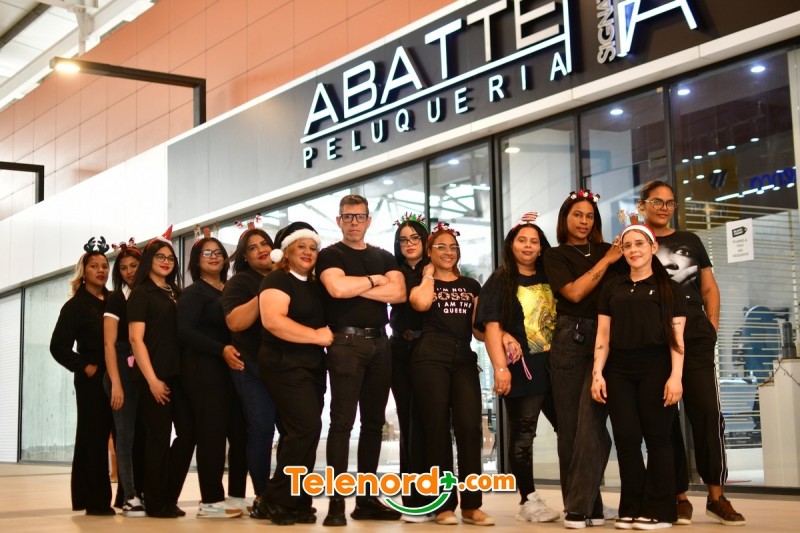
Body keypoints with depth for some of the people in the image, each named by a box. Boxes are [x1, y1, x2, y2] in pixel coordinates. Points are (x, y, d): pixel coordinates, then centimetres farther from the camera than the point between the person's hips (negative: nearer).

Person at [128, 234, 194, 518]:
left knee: (188, 431, 2)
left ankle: (169, 497, 15)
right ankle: (155, 503, 9)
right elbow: (136, 338, -10)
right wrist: (152, 379, -16)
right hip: (154, 375, -6)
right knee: (159, 436, -2)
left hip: (177, 372, 6)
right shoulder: (141, 293, -2)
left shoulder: (175, 293, 16)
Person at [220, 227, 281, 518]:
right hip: (253, 366, -4)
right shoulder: (240, 281, 1)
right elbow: (235, 322, -14)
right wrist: (263, 296, -19)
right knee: (261, 428, -6)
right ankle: (262, 497, 2)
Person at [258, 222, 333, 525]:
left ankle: (295, 502, 12)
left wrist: (329, 336, 10)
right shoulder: (277, 280, -8)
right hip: (285, 364, -9)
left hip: (311, 366, 9)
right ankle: (279, 498, -8)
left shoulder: (314, 285, 17)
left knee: (299, 432, 8)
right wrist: (315, 335, -21)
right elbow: (272, 320, -23)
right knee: (307, 427, -17)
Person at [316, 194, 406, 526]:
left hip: (379, 342, 5)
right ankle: (336, 502, -8)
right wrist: (374, 280, -3)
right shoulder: (329, 255, 3)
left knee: (374, 422, 8)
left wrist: (355, 287, -8)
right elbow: (337, 288, -18)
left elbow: (398, 293, -2)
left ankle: (366, 499, 15)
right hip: (346, 342, -5)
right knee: (342, 422, -9)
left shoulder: (384, 257, 16)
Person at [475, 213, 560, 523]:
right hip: (522, 368, -5)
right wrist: (501, 368, -17)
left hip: (555, 365, 5)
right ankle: (528, 500, 5)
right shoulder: (501, 281, 0)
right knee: (522, 434, -1)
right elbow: (492, 327, -8)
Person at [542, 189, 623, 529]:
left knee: (590, 422, -12)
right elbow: (574, 292, -7)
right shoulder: (555, 257, 10)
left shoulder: (607, 251, 16)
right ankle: (587, 505, 11)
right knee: (569, 424, 1)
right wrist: (606, 262, -5)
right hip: (570, 339, 0)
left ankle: (580, 508, -11)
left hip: (604, 339, 0)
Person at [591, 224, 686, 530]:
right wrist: (597, 373, 3)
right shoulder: (612, 288, 15)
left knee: (657, 437, -1)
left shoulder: (668, 288, 6)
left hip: (656, 368, -3)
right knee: (626, 438, 1)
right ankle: (632, 509, 9)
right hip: (619, 370, 3)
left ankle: (658, 511, 6)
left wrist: (676, 376, -11)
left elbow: (677, 335, 0)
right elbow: (603, 335, 12)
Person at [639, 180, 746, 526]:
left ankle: (716, 495, 2)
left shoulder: (690, 241, 14)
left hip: (695, 340, 2)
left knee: (707, 411, -5)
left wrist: (712, 327, 4)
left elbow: (709, 289, 14)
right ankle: (679, 496, 8)